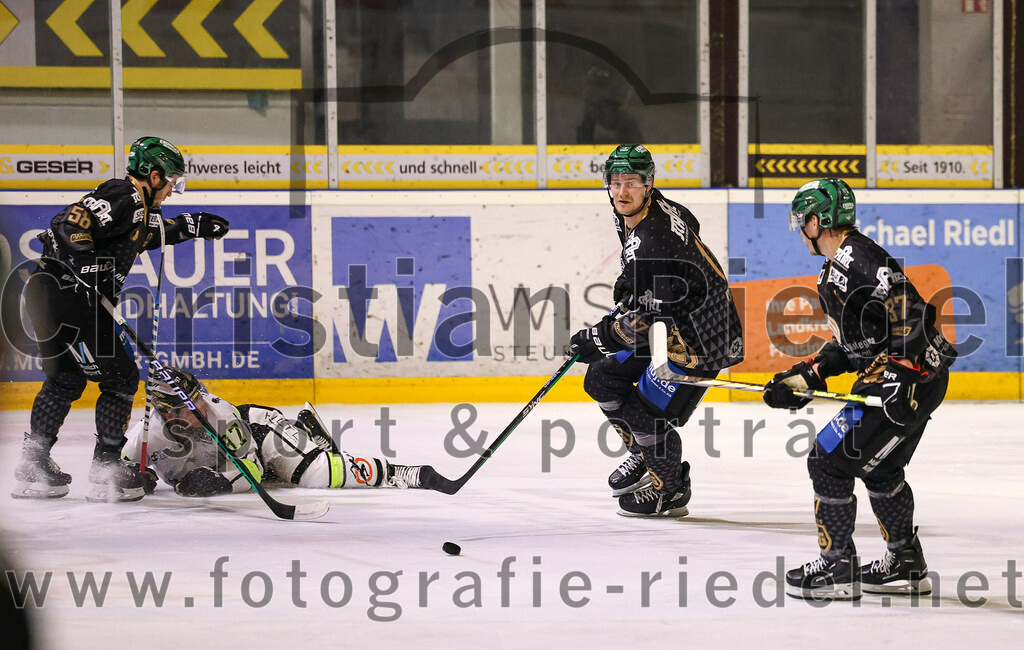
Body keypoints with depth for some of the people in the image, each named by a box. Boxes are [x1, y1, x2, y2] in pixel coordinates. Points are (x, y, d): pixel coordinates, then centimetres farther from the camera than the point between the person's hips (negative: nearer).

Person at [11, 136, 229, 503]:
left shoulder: (137, 205, 20)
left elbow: (143, 235, 42)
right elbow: (71, 225, -23)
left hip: (47, 294, 10)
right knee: (120, 377, 0)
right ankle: (105, 470, 1)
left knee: (65, 380, 22)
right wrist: (88, 270, -30)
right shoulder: (125, 196, -10)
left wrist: (190, 227, 34)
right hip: (70, 297, -10)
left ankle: (32, 468, 23)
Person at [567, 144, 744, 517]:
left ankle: (669, 493, 13)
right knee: (603, 379, 9)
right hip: (670, 321, 10)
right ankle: (645, 457, 27)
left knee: (647, 412, -11)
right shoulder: (630, 215, -1)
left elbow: (652, 320, -31)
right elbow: (687, 225, 23)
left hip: (702, 336, -10)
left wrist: (598, 338, -23)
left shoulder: (656, 239, -31)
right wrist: (631, 278, 20)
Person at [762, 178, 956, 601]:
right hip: (885, 379, 11)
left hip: (915, 378, -11)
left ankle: (837, 569, -1)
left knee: (829, 462, -7)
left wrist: (903, 374, -30)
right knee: (878, 469, 25)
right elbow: (847, 344, 21)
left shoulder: (859, 257, -18)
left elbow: (910, 313, -26)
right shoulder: (834, 272, 16)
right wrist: (805, 378, 14)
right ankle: (906, 565, 36)